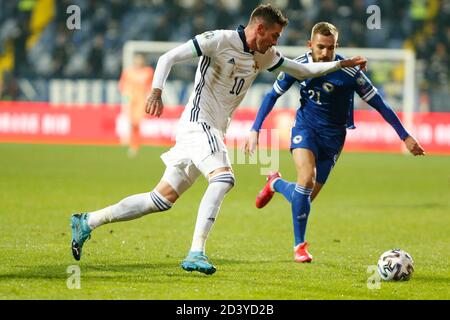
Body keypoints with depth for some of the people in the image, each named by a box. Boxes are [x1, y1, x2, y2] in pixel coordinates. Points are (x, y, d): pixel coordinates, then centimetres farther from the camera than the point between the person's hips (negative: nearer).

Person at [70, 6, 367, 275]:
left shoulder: (265, 56, 13)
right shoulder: (220, 40, -10)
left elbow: (303, 70, 27)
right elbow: (168, 57, -11)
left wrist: (341, 64, 21)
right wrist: (156, 91, -25)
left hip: (214, 131, 8)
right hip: (198, 122, -8)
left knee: (163, 199, 5)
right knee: (224, 178, -29)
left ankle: (88, 222, 13)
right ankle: (196, 253, -33)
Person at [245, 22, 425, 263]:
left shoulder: (349, 73, -19)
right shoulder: (298, 66, -12)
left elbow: (378, 103, -12)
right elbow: (273, 96, 1)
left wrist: (405, 137, -11)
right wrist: (255, 130, -5)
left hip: (332, 135, 0)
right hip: (305, 127, 0)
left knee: (307, 197, 2)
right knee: (307, 179, -25)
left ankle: (276, 184, 38)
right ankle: (300, 246, -10)